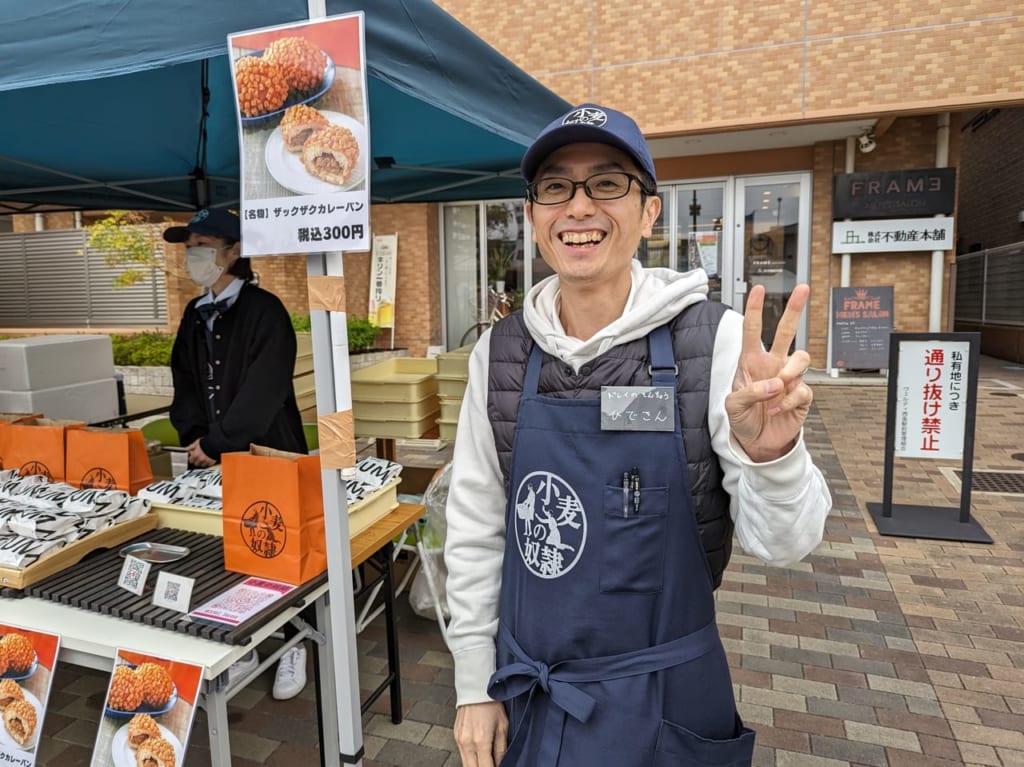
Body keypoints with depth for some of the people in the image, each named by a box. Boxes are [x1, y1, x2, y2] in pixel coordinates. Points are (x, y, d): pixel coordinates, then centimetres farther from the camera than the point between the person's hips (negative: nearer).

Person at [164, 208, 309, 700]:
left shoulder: (264, 310, -10)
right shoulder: (195, 315, 12)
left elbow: (263, 392, -17)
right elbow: (184, 383, 12)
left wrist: (218, 443, -15)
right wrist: (195, 437, -3)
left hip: (265, 454, -6)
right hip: (210, 458, 6)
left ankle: (293, 645, 22)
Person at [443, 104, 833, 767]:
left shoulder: (715, 340, -14)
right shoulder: (499, 353, -7)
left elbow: (781, 542, -14)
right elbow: (476, 528, -1)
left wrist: (771, 457, -35)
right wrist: (475, 685, 3)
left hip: (659, 698, -2)